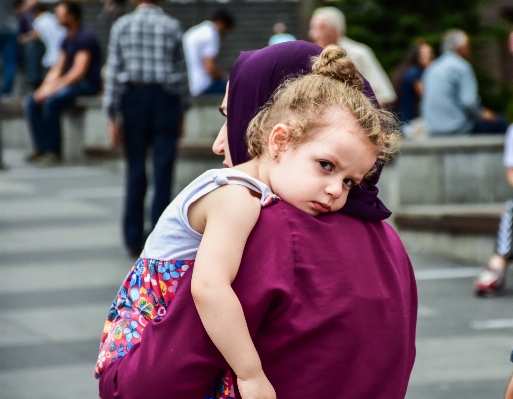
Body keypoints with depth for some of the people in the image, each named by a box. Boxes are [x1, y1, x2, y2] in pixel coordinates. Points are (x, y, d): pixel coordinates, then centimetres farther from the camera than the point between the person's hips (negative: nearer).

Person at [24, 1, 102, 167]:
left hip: (88, 85, -9)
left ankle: (54, 152, -22)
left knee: (51, 101, -31)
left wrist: (54, 87, -21)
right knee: (32, 102, -5)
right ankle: (41, 148, -6)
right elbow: (58, 68, 16)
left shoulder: (85, 37, -14)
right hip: (71, 83, 9)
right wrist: (46, 86, -3)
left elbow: (79, 71, -21)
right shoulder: (67, 40, 15)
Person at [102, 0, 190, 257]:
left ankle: (134, 241, 10)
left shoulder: (122, 26, 1)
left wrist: (112, 115, 1)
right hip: (165, 99, -1)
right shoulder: (172, 26, 1)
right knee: (163, 171, 1)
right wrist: (182, 110, 11)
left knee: (135, 171, 8)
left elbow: (113, 71, -2)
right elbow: (181, 71, 2)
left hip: (133, 99, 1)